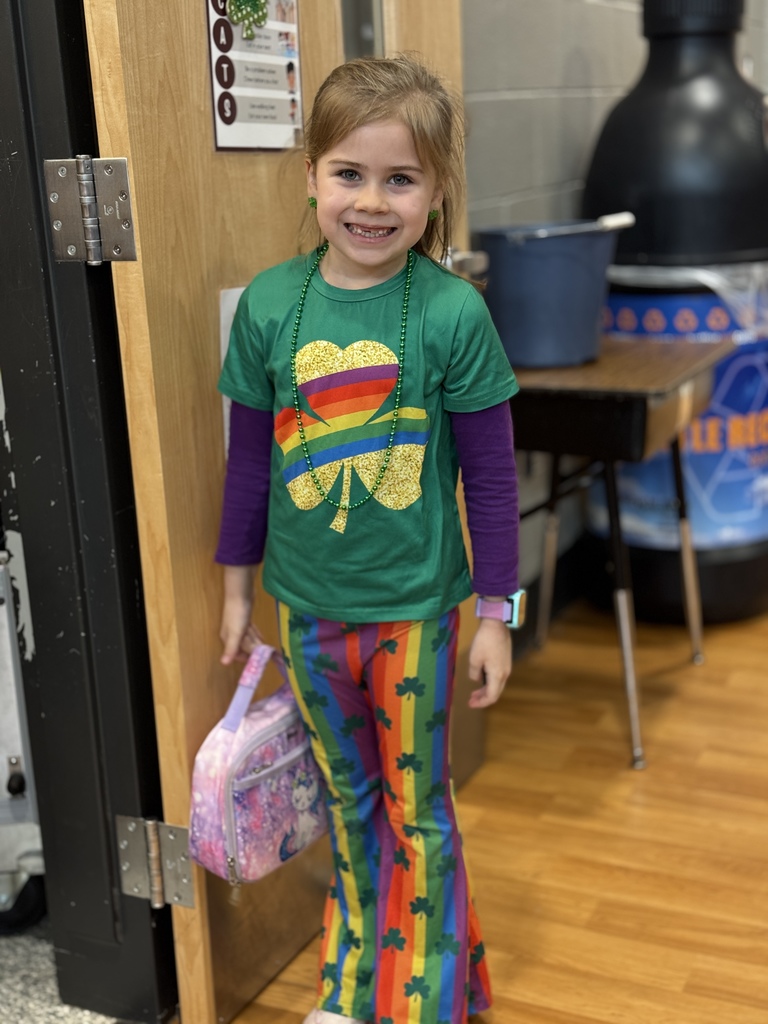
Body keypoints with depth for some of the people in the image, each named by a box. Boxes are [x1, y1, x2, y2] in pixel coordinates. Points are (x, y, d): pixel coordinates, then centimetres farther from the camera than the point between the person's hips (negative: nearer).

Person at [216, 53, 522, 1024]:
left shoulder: (453, 312, -14)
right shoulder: (268, 305, -6)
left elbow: (491, 473, -7)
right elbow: (249, 457, 4)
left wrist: (494, 611, -4)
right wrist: (237, 584, 10)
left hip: (416, 606, -3)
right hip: (310, 605, 3)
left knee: (417, 808, 12)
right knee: (349, 801, 20)